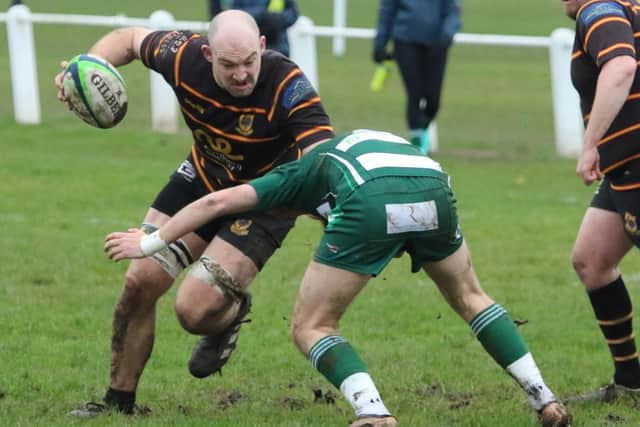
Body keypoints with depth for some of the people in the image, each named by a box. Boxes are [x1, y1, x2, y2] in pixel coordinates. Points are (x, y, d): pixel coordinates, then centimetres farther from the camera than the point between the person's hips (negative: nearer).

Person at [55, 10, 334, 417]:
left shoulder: (287, 85, -36)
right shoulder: (184, 56, -22)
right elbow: (130, 39, -1)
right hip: (203, 179, 5)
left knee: (194, 311, -17)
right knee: (140, 283, 0)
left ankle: (231, 314, 22)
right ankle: (119, 399, 21)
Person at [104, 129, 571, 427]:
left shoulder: (302, 174, 33)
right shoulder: (377, 140, 45)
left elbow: (219, 202, 28)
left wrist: (150, 242, 37)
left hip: (370, 203, -4)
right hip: (434, 186, 4)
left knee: (311, 328, 12)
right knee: (471, 297, 30)